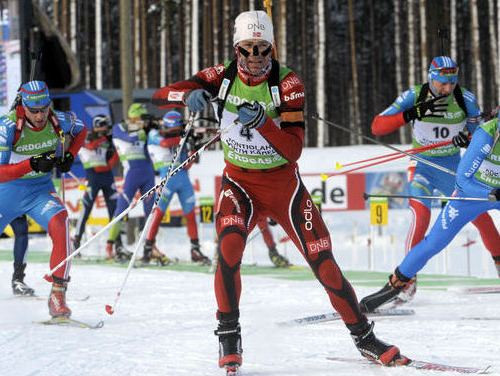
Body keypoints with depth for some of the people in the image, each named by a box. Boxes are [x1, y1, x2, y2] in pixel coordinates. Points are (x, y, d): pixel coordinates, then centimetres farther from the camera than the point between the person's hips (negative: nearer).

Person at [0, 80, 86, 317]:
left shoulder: (59, 121, -13)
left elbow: (81, 130, 13)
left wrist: (69, 156, -3)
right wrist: (32, 164, -40)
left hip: (41, 190, 1)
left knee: (59, 224, -29)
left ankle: (58, 293, -27)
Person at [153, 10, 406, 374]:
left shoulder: (287, 83, -14)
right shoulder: (223, 78, -8)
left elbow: (294, 150, -20)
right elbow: (160, 97, -11)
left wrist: (262, 121, -36)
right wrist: (189, 94, -33)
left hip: (284, 183, 0)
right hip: (239, 183, 0)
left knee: (322, 260, -5)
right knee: (229, 246, -27)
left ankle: (363, 335, 11)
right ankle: (229, 335, -12)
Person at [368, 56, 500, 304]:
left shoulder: (466, 100, -10)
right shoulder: (414, 97, -15)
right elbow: (377, 127, -21)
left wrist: (468, 140, -27)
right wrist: (412, 113, -35)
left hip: (454, 165, 2)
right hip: (423, 165, -2)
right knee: (421, 217, -23)